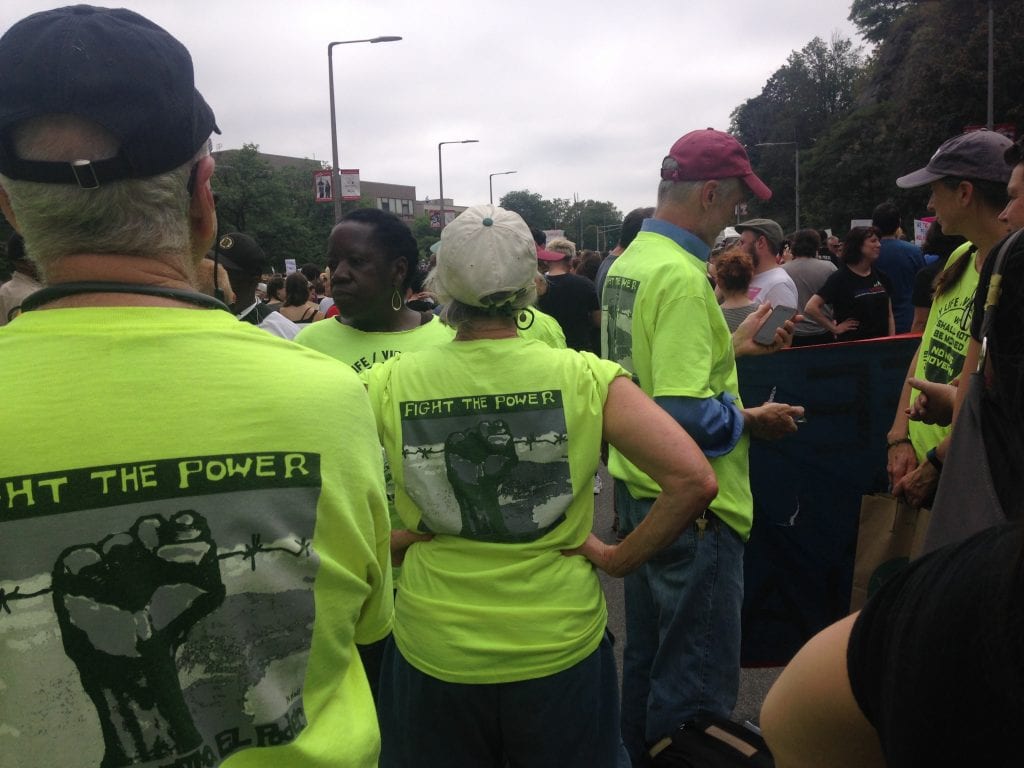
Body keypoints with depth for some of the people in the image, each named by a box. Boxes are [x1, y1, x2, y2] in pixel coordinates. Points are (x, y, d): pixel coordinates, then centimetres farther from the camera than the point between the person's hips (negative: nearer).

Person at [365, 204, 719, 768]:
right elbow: (694, 480, -18)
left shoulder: (391, 383, -11)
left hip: (433, 653, 1)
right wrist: (620, 558, -6)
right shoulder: (583, 376, -14)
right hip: (562, 650, 0)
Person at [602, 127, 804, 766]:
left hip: (638, 490, 10)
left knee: (647, 656, 25)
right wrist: (754, 421, -12)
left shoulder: (626, 264, 8)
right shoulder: (682, 276, -22)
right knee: (699, 684, 6)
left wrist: (730, 347, 14)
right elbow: (683, 414, -29)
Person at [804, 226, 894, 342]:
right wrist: (835, 328, -13)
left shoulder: (880, 277, 8)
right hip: (852, 344, -5)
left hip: (880, 344, 5)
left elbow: (889, 315, 12)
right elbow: (811, 308, -18)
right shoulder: (840, 278, -10)